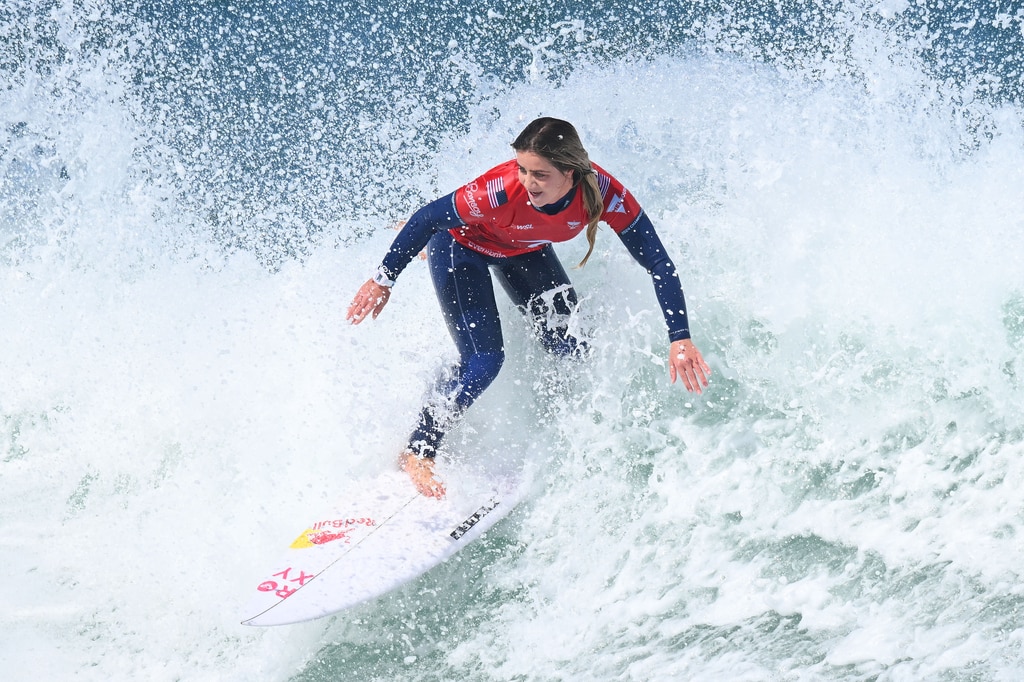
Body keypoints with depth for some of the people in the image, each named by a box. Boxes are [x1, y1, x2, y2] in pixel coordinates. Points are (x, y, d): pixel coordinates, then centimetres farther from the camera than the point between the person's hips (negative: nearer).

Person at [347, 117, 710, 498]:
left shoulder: (605, 194, -34)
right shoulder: (501, 190, -42)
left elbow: (658, 264, -27)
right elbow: (428, 218, -27)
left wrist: (679, 339, -35)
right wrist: (383, 281, -19)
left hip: (523, 250, 4)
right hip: (460, 245, -4)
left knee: (573, 351, -1)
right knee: (483, 361, -15)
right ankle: (417, 452, 2)